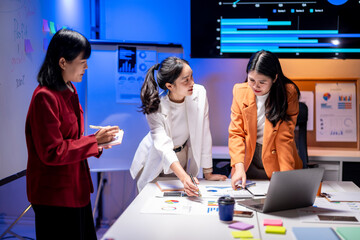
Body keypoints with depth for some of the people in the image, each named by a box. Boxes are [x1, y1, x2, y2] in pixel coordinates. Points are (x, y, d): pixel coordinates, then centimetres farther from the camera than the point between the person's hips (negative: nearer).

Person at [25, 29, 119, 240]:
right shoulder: (45, 97, -21)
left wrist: (98, 141, 1)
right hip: (55, 196, -9)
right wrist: (94, 140, -18)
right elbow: (52, 153, -23)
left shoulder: (69, 92, 9)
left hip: (75, 189, 9)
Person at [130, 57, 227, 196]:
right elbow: (164, 147, -37)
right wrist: (183, 177, -52)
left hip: (183, 157, 3)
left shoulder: (199, 94, -21)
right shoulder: (156, 108, -28)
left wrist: (208, 173, -10)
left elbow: (204, 134, -14)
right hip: (156, 162, -3)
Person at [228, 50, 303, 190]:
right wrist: (239, 167, -15)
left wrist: (286, 175, -19)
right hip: (249, 162, 2)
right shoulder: (240, 91, -2)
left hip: (276, 163, -2)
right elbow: (235, 133, -2)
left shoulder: (288, 93, -10)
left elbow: (285, 137, -10)